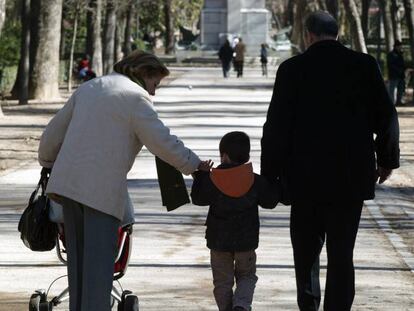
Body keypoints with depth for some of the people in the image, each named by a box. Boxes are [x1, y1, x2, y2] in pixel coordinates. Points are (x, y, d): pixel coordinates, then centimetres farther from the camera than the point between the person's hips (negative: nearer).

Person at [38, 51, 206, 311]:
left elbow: (54, 130, 26)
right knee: (99, 260, -6)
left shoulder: (89, 88, 20)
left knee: (78, 258, 14)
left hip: (68, 181, 7)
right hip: (102, 188, -7)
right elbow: (162, 141, -8)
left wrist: (47, 162, 41)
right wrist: (193, 165, 4)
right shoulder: (136, 97, -4)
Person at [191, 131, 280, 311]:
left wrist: (199, 175, 14)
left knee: (223, 281, 11)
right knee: (247, 276, 14)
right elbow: (269, 202, 5)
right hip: (246, 240, 1)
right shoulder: (256, 181, -7)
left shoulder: (211, 180, -10)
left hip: (218, 241, -1)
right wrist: (275, 186, 21)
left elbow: (198, 199, 4)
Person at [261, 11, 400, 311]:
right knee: (341, 254, 5)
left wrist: (270, 173, 3)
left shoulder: (292, 69, -5)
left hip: (305, 178, -1)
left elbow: (276, 126, -5)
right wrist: (387, 159, 16)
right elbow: (386, 116, 1)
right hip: (351, 178, 1)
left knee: (306, 248, 15)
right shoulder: (364, 65, -2)